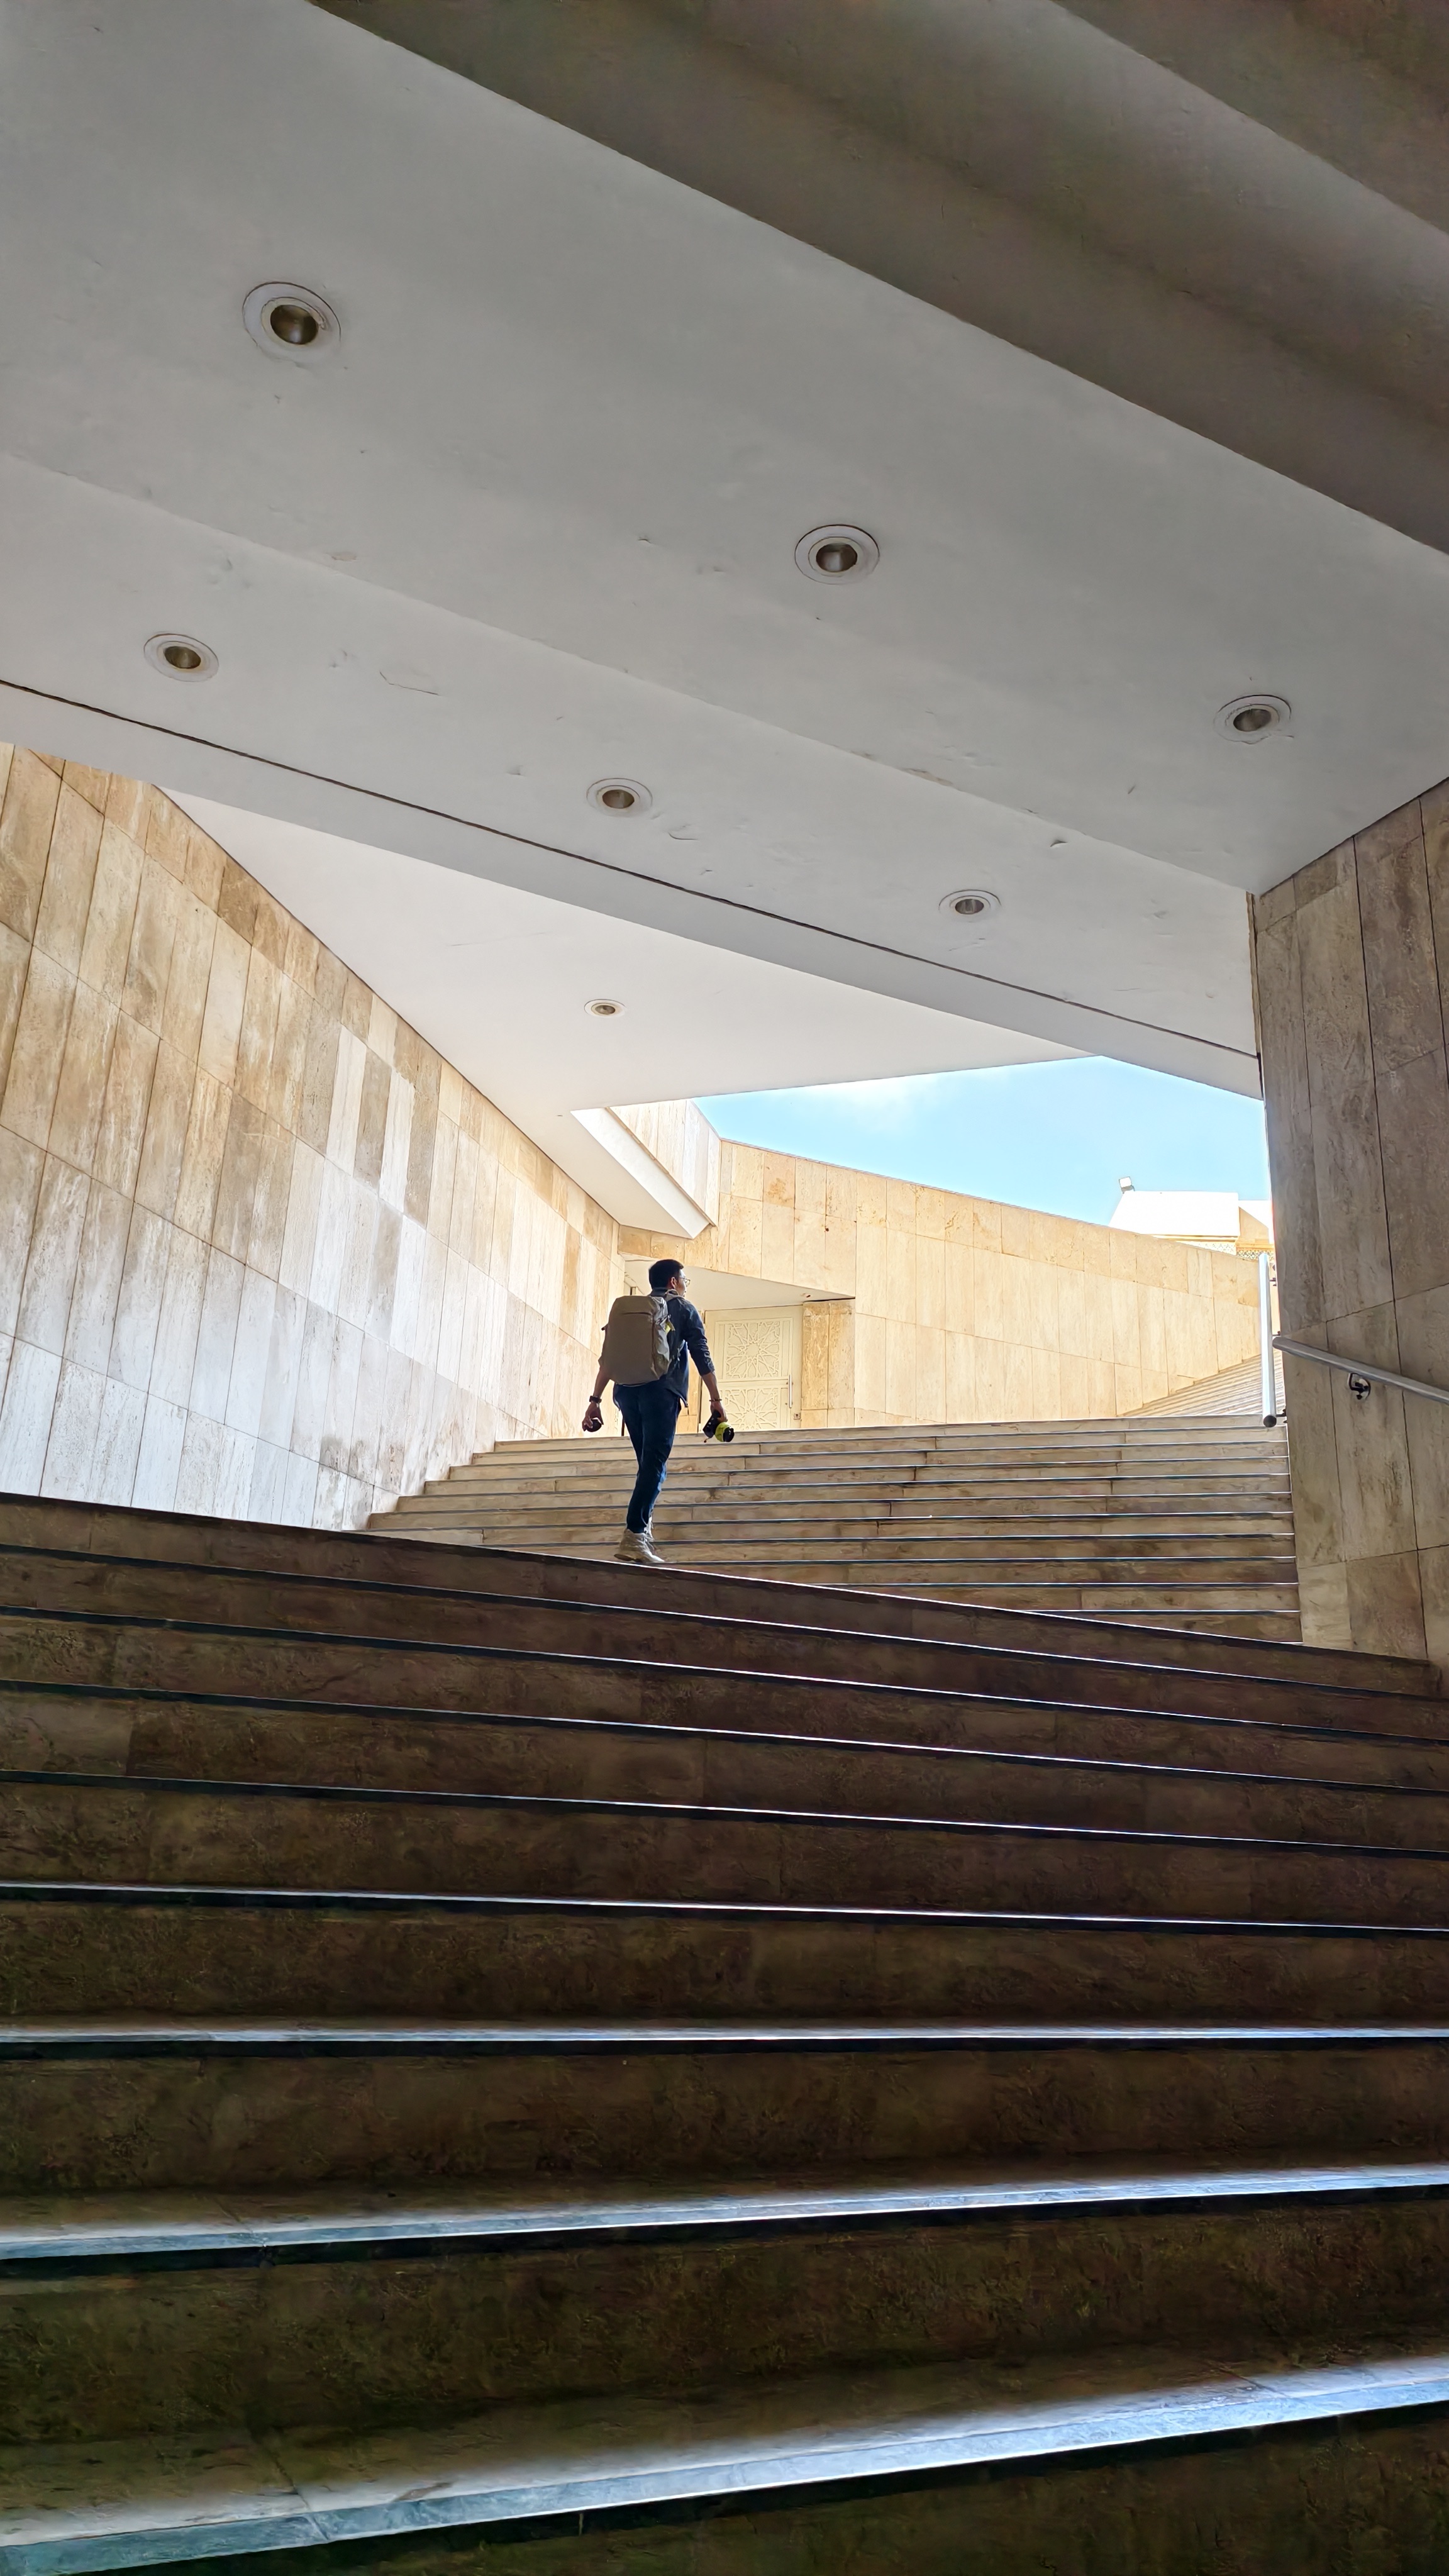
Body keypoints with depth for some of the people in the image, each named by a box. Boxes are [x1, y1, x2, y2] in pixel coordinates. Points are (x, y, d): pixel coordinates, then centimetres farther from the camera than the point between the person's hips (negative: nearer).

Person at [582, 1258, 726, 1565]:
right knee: (654, 1466, -9)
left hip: (627, 1391, 5)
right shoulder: (684, 1309, 13)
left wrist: (595, 1400, 13)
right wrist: (716, 1399, 4)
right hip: (661, 1391, -5)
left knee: (650, 1463, 18)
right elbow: (702, 1356, 4)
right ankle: (633, 1536, -20)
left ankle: (643, 1531, 12)